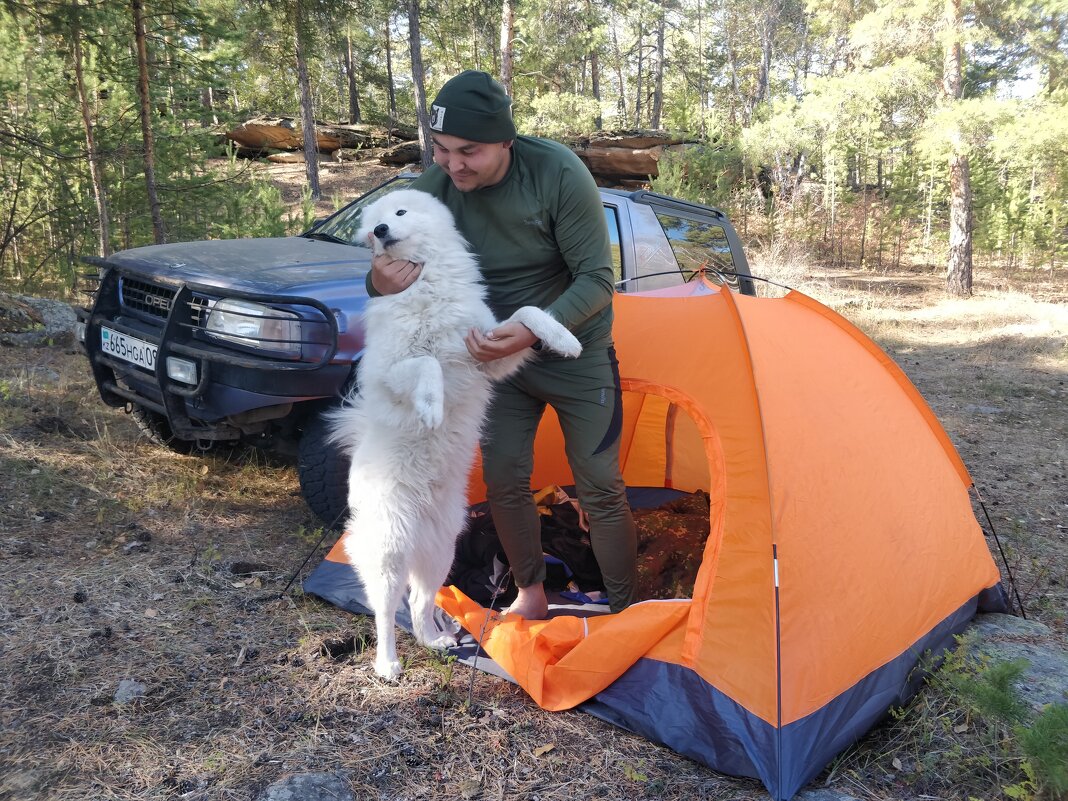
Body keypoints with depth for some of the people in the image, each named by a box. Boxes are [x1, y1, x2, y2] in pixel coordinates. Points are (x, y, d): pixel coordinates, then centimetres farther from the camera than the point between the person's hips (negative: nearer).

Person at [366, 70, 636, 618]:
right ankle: (531, 594, 27)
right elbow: (396, 261, -9)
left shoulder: (559, 173, -26)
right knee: (504, 482, 6)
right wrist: (382, 283, -35)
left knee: (600, 489, 1)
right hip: (498, 355, 4)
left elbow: (596, 280, -23)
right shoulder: (434, 187, -15)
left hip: (576, 353, -3)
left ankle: (624, 611, 18)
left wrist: (533, 331, -37)